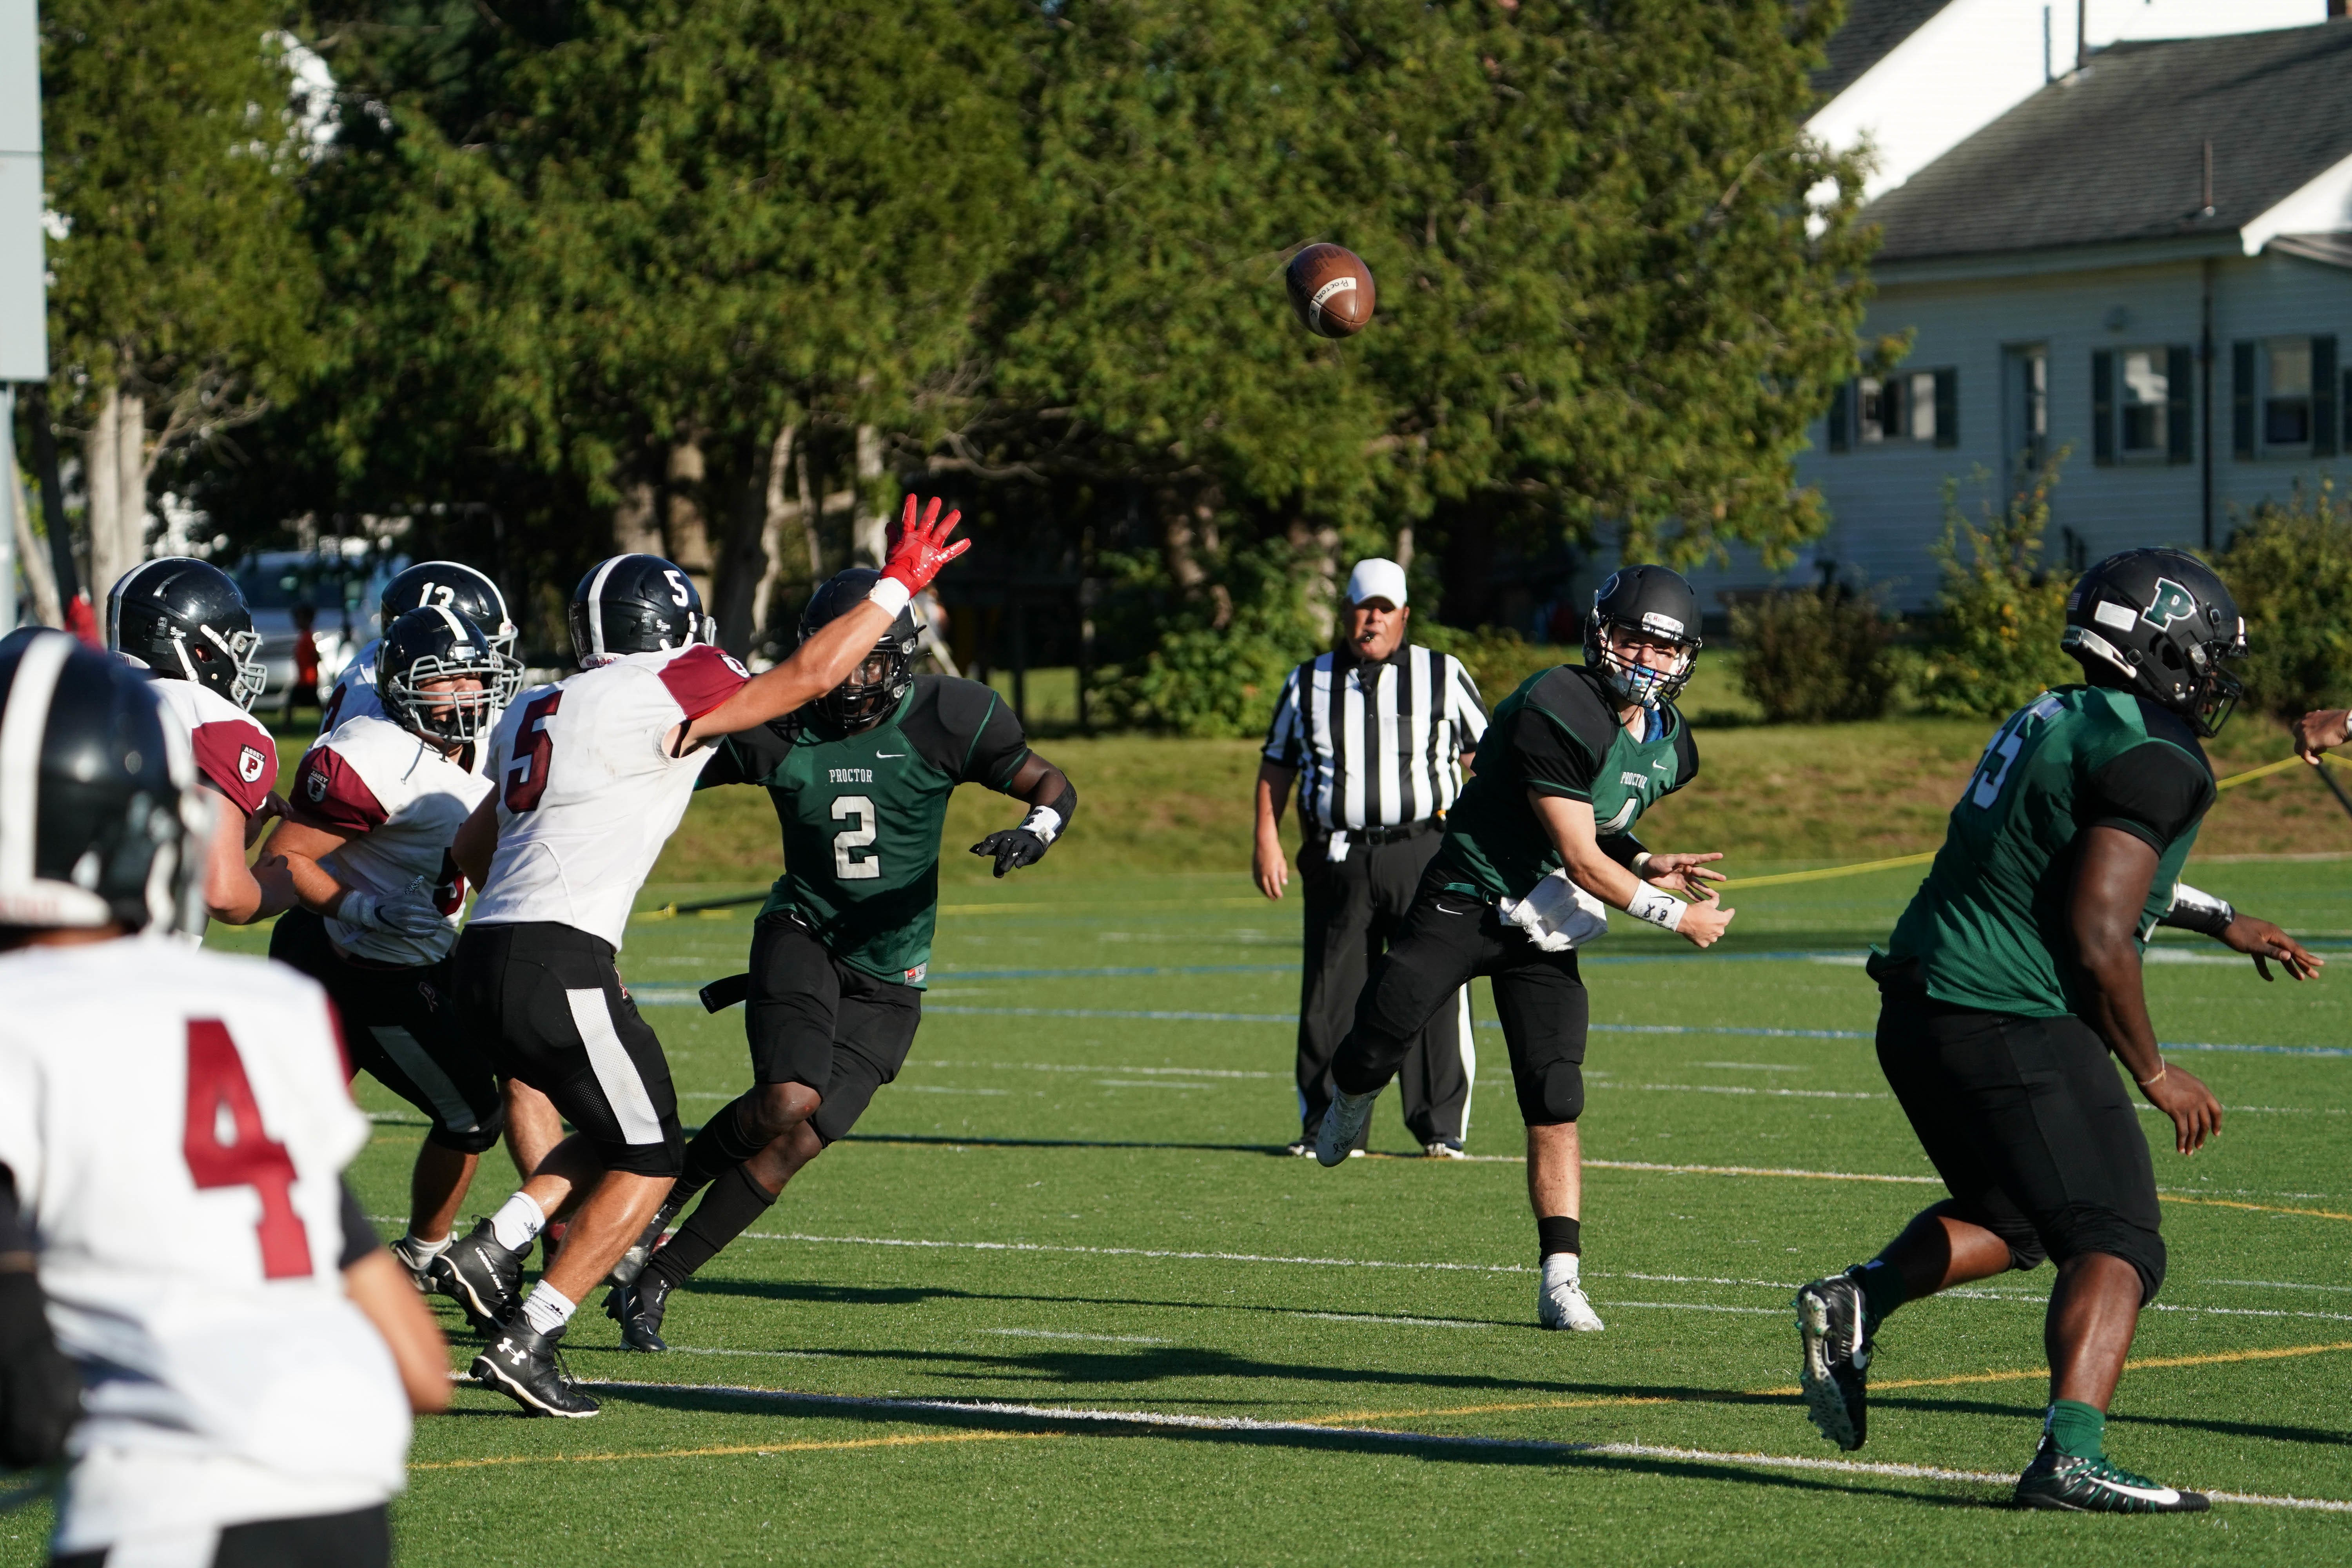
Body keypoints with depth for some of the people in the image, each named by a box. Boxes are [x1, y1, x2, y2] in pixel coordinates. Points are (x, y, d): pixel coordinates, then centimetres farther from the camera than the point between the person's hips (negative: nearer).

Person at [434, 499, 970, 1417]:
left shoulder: (540, 712, 19)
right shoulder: (657, 695, -6)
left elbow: (471, 850, 29)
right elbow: (809, 677, -1)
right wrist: (899, 587, 8)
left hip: (485, 962, 9)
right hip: (558, 968, -8)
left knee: (620, 1133, 23)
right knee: (649, 1161, 5)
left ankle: (490, 1253, 10)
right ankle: (525, 1341, -1)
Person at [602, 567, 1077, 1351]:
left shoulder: (944, 719, -9)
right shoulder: (775, 728, -6)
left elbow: (1051, 785, 1)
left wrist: (1035, 831, -21)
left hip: (887, 980, 1)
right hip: (802, 934, -1)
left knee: (799, 1141, -8)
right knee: (787, 1101, -26)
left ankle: (657, 1279, 7)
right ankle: (659, 1199, 0)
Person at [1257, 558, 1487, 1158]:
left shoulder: (1443, 676, 8)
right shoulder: (1308, 684, 13)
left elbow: (1484, 756, 11)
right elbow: (1276, 767, 18)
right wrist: (1267, 842, 7)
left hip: (1423, 852, -2)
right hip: (1337, 858, 2)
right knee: (1330, 996, 3)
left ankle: (1441, 1128, 2)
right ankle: (1327, 1126, 12)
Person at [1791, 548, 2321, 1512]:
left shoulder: (2053, 721, 17)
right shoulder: (2153, 761, -12)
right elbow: (2098, 938, -18)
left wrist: (2221, 921, 42)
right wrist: (2152, 1073, -6)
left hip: (1920, 1016, 9)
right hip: (2011, 1027, -9)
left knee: (2008, 1217, 27)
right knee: (2115, 1246, -7)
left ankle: (1856, 1303, 7)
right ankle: (2070, 1457, -23)